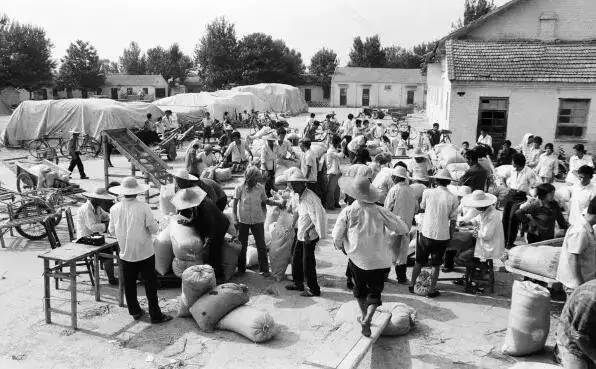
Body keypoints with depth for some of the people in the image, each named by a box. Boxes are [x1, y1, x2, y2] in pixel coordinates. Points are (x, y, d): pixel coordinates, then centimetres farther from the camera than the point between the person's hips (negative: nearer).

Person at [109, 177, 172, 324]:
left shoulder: (115, 209, -7)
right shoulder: (143, 207, -18)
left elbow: (112, 230, 5)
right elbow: (153, 229, -14)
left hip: (126, 253, 3)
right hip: (145, 252, -3)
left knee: (129, 284, 17)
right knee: (150, 284, 6)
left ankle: (135, 311, 28)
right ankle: (155, 315, 12)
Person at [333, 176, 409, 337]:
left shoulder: (347, 212, -11)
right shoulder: (380, 212, -9)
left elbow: (337, 237, -6)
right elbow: (403, 229, -3)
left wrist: (340, 247, 16)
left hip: (357, 258, 1)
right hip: (380, 260, -1)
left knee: (360, 288, 24)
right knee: (375, 291, 13)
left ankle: (364, 316, 39)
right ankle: (367, 318, -6)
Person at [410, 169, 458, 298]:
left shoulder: (428, 193, -6)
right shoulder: (453, 198, -7)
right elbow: (453, 220, -4)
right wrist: (450, 235, 9)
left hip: (426, 232, 1)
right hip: (442, 235, -1)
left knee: (419, 261, 17)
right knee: (436, 264, 13)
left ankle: (412, 285, 27)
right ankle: (432, 290, 18)